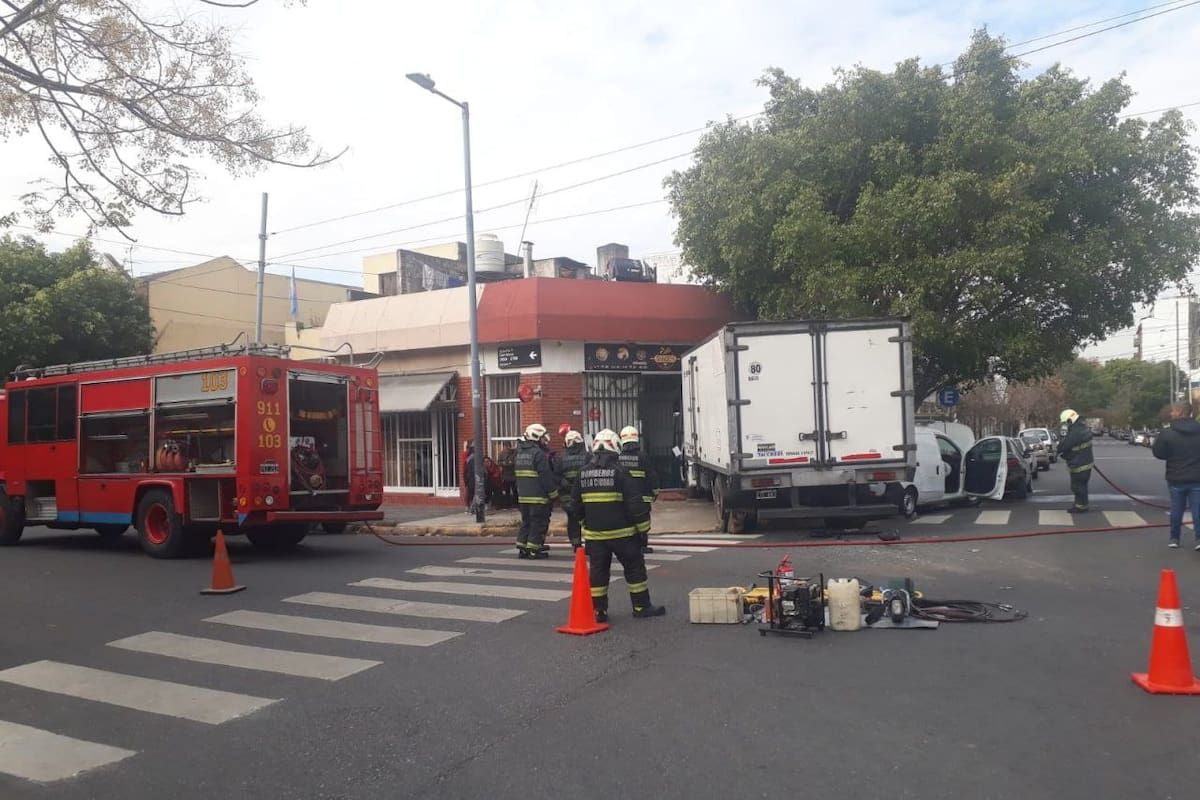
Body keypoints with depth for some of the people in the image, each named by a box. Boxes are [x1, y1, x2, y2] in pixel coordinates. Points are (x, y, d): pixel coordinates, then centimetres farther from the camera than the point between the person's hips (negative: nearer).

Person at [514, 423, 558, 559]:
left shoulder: (519, 453, 13)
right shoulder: (539, 453, -14)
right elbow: (546, 476, -16)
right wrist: (554, 494, -9)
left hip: (522, 496, 8)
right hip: (538, 496, -8)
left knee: (526, 522, 16)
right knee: (538, 523, -1)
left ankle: (522, 548, 16)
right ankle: (534, 549, -1)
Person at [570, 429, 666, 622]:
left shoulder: (583, 473, 5)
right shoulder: (619, 471, -11)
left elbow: (575, 504, 11)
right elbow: (634, 503, -11)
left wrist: (583, 524, 21)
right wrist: (642, 528, -1)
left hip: (593, 533, 4)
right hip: (621, 532, -4)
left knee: (597, 570, 10)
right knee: (634, 567, 8)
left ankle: (599, 611, 12)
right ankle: (641, 607, 13)